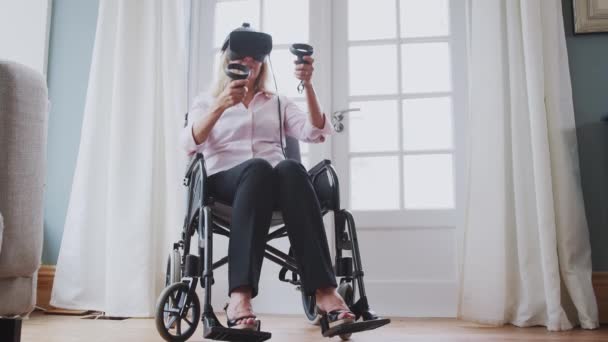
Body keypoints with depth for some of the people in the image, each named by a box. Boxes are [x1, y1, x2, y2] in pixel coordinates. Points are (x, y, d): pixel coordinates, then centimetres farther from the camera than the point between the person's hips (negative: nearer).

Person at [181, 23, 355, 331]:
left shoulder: (277, 102, 26)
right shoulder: (207, 100, 22)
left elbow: (315, 133, 7)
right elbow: (189, 144, 0)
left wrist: (307, 85, -6)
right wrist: (221, 105, -15)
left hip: (275, 182, 2)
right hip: (226, 181, -2)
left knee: (291, 169, -36)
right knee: (257, 168, -39)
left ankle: (324, 290, -47)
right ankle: (239, 295, -52)